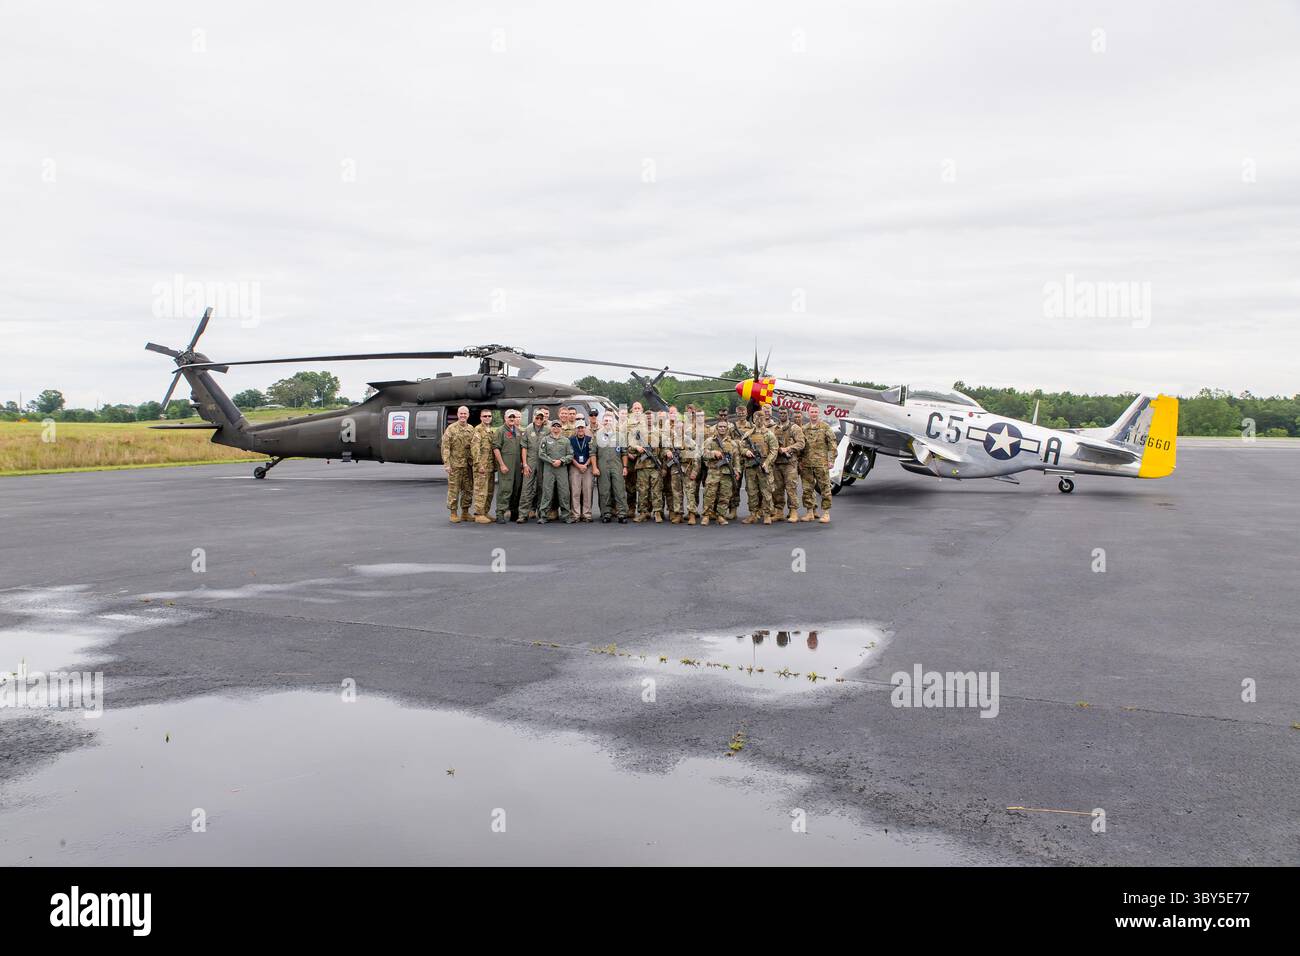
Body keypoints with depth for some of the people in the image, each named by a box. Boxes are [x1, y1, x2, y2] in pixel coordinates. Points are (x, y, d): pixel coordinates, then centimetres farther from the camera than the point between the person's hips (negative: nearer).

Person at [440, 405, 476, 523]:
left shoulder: (471, 429, 10)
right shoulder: (451, 429, -3)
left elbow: (474, 446, 15)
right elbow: (445, 447, -7)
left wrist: (475, 462, 9)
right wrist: (447, 463, -13)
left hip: (468, 465, 5)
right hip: (455, 465, -5)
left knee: (468, 490, 8)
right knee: (454, 490, -2)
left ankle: (465, 513, 18)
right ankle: (453, 514, 6)